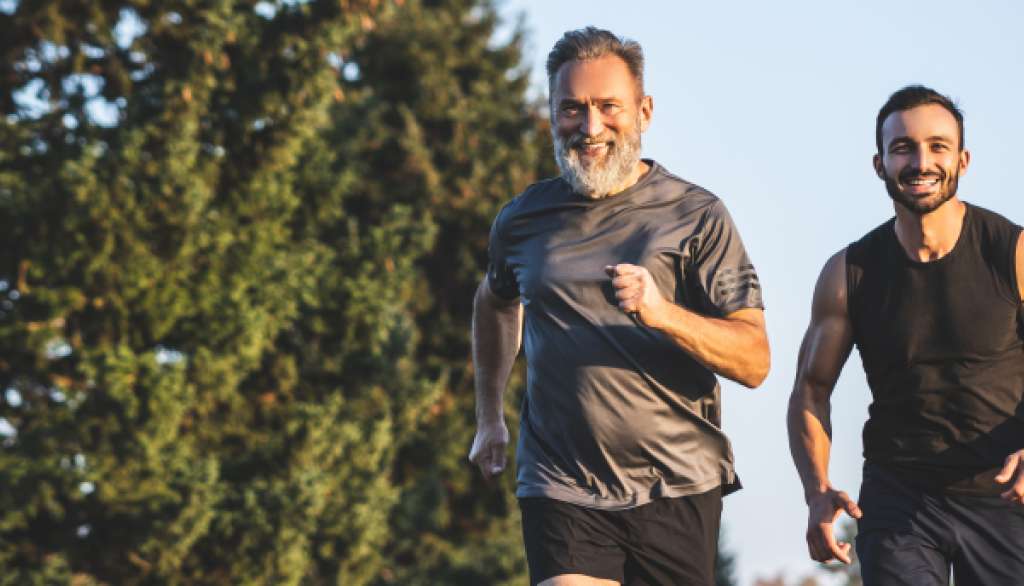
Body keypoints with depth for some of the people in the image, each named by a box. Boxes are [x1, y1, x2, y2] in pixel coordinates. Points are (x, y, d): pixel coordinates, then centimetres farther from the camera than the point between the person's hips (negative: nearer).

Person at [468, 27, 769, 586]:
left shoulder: (696, 217, -1)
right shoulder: (522, 220, 8)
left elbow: (754, 361, -7)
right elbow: (495, 303, 32)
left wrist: (661, 312, -22)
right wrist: (489, 417, 31)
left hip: (676, 487, -1)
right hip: (562, 491, 1)